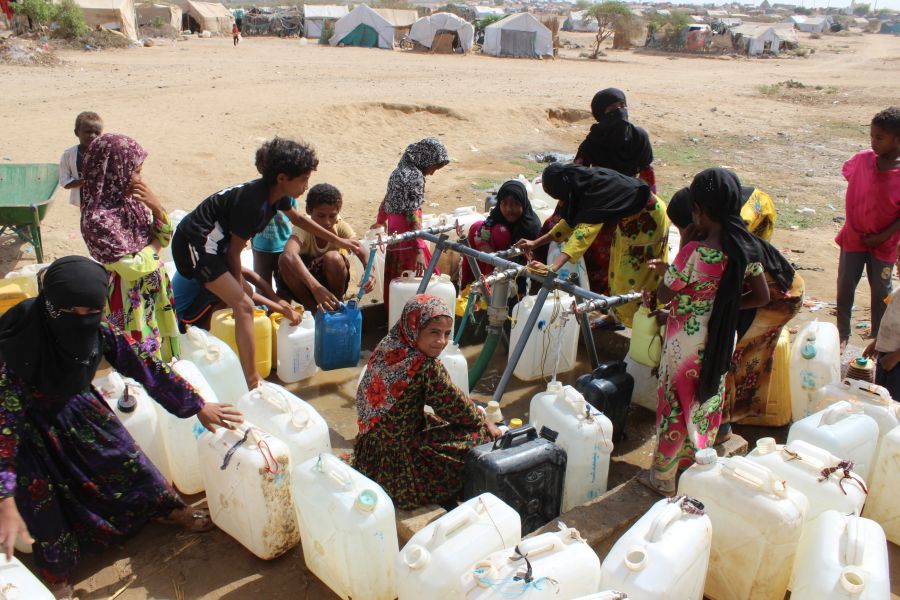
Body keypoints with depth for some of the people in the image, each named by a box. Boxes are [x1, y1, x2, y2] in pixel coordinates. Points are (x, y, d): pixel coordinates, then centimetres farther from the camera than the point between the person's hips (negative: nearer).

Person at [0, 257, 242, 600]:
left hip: (75, 406, 4)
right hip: (29, 424, -4)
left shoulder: (98, 331, -25)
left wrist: (198, 407, -12)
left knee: (124, 456, 8)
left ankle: (169, 510, 32)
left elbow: (144, 365, -16)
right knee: (42, 500, -3)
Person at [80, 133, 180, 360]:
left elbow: (166, 236, 5)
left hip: (155, 291, 7)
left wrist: (157, 208, -12)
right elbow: (133, 267, -23)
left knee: (161, 350, 21)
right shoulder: (98, 218, -24)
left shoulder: (131, 200, -2)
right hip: (129, 301, -7)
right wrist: (155, 245, -7)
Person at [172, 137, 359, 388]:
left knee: (244, 296, 21)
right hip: (196, 245, -10)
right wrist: (240, 288, -2)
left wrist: (338, 241, 26)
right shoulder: (254, 203, -26)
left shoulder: (276, 193, 1)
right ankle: (252, 384, -18)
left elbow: (297, 219, 23)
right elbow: (234, 251, -16)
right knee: (244, 306, -16)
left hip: (211, 243, 10)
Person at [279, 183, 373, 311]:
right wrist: (315, 287, -62)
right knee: (284, 260, -31)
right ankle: (313, 308, -15)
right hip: (306, 281, 0)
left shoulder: (341, 226, -18)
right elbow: (289, 254, -48)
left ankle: (337, 304, -8)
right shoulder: (303, 227, -26)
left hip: (332, 282, 1)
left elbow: (362, 252, -29)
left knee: (333, 258, -33)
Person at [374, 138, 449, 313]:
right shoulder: (415, 176, -14)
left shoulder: (399, 171, 14)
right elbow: (413, 214, -22)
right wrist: (420, 250, -26)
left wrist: (381, 220, 45)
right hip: (408, 239, -9)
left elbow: (386, 201, 28)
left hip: (394, 235, 9)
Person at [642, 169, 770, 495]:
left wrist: (666, 271, 5)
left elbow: (663, 296, -15)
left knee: (675, 405, 11)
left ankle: (663, 477, 28)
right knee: (707, 401, 23)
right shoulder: (746, 248, -8)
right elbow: (762, 297, 2)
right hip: (722, 341, 6)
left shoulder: (693, 253, -27)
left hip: (686, 343, -6)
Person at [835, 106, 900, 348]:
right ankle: (842, 333, 28)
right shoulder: (862, 159, -10)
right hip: (853, 236, 2)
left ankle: (878, 337, 29)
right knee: (845, 287, 9)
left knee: (881, 291, 12)